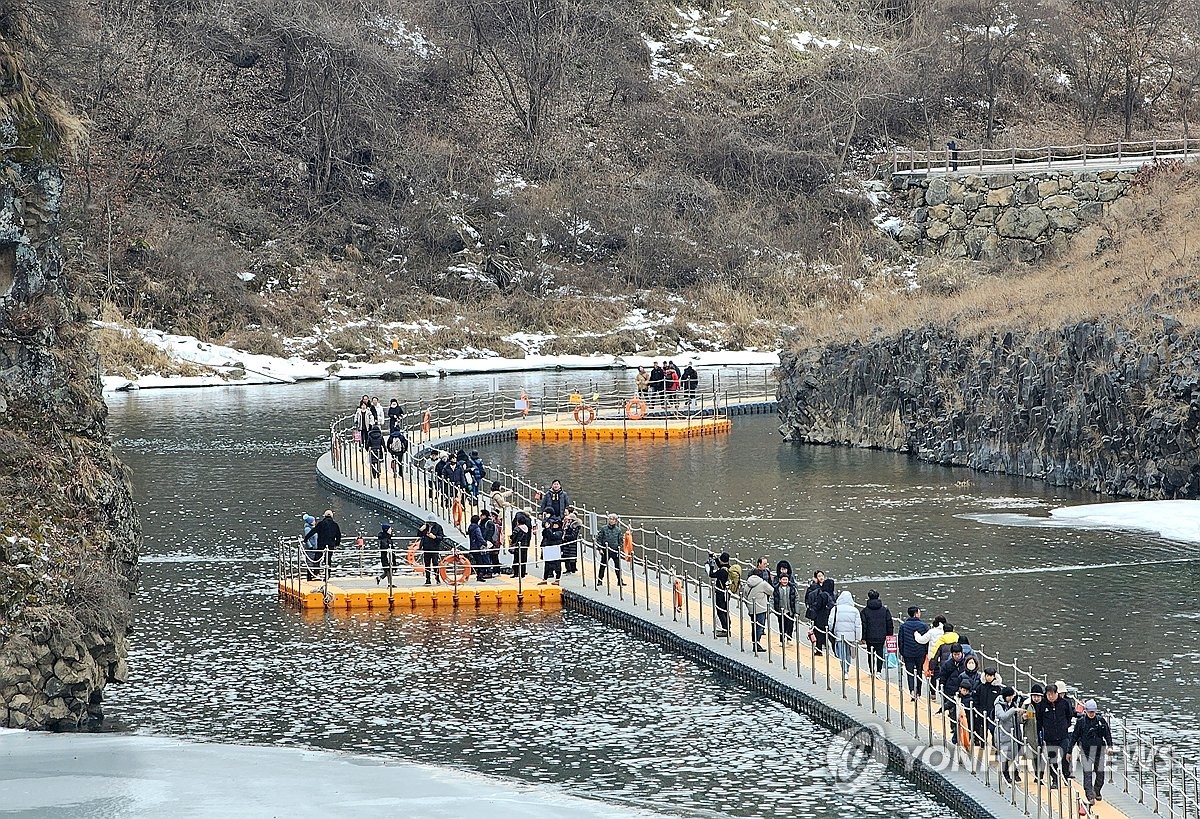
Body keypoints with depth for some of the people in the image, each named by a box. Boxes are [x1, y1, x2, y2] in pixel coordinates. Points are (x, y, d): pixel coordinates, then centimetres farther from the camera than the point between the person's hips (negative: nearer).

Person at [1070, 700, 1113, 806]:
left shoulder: (1101, 720, 3)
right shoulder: (1081, 721, 0)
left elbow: (1108, 734, 4)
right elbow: (1074, 736, 4)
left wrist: (1110, 746, -11)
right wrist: (1069, 752, 5)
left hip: (1099, 749, 2)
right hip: (1086, 750, -2)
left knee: (1100, 773, 7)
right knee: (1087, 773, -9)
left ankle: (1097, 792, 31)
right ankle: (1090, 796, -11)